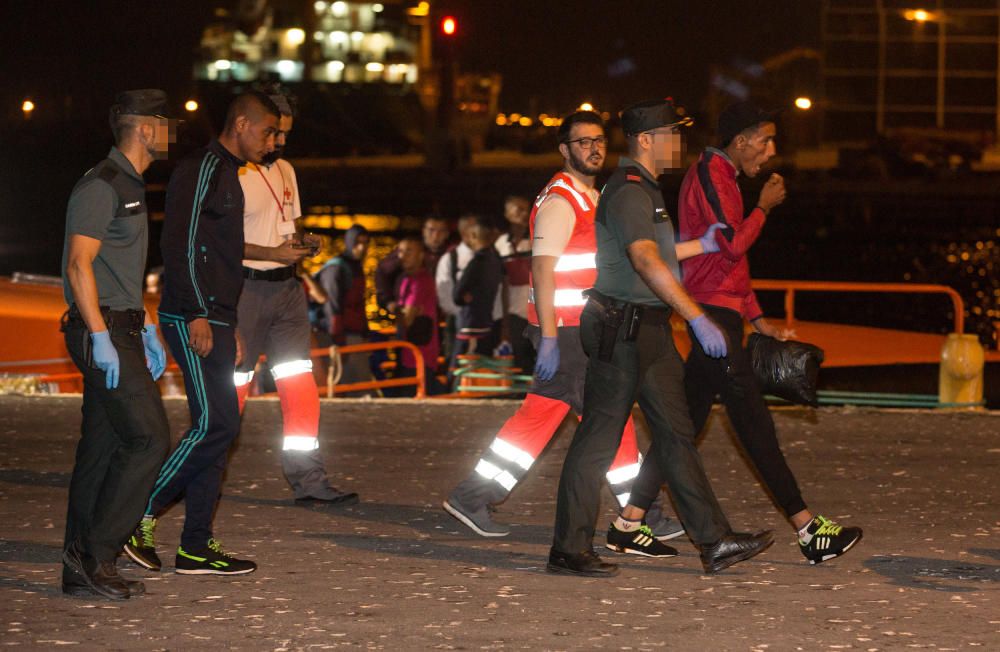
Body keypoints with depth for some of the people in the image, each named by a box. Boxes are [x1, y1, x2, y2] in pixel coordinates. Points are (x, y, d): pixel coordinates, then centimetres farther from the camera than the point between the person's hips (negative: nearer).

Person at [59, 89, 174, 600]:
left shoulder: (129, 186, 19)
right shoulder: (101, 186, -13)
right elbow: (79, 264, -19)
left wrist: (146, 331, 24)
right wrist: (101, 337, -23)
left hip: (117, 330, 10)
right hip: (101, 332, -10)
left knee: (103, 447, 8)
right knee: (149, 438, -12)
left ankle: (83, 569, 10)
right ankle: (94, 554, -9)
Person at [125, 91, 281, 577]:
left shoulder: (227, 174, 22)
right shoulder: (202, 169, -10)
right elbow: (180, 244, -18)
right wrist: (197, 314, -22)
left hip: (213, 321, 10)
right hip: (194, 319, -10)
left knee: (216, 427, 6)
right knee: (217, 422, -13)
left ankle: (196, 546, 7)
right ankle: (142, 514, -5)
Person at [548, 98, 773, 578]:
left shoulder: (645, 190, 18)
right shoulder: (628, 192, -17)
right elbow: (647, 261, -30)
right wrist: (697, 317, -34)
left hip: (649, 330, 10)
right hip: (622, 327, -10)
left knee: (676, 433, 8)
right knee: (599, 437, -5)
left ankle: (715, 542, 8)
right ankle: (569, 551, 1)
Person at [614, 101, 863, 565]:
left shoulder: (719, 176, 22)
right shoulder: (710, 175, -11)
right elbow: (733, 244, -20)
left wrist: (757, 318, 23)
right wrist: (764, 207, -5)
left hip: (716, 313, 10)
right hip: (715, 313, -10)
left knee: (687, 421, 9)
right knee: (754, 423, -8)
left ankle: (630, 522, 8)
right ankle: (806, 527, -7)